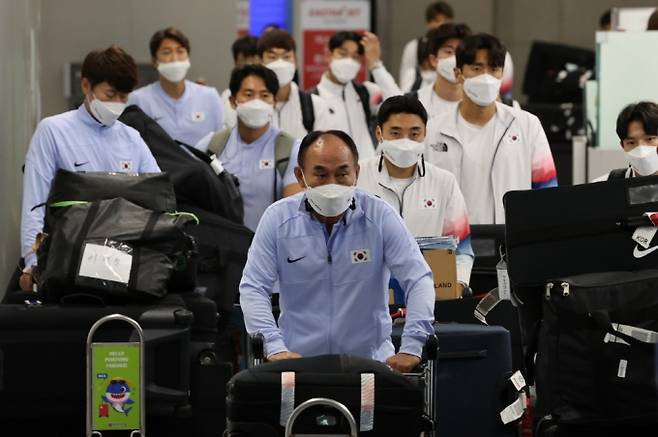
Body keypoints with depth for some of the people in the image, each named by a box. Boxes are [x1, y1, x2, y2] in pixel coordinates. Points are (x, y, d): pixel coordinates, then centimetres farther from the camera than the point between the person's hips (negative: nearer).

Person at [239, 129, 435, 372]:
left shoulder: (379, 216, -2)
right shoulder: (278, 218, 0)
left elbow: (419, 280, -6)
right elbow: (253, 288, -3)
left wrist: (411, 348, -18)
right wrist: (275, 348, -17)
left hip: (370, 359, -1)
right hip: (299, 359, 1)